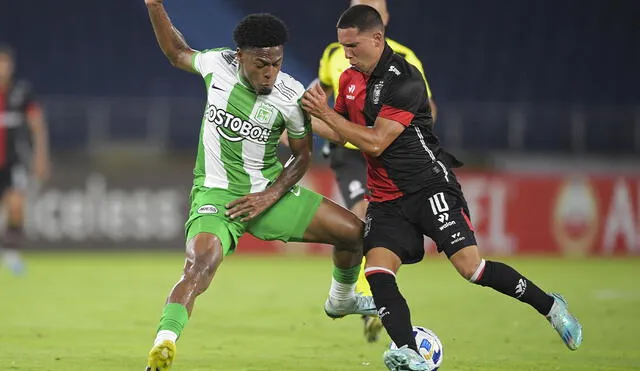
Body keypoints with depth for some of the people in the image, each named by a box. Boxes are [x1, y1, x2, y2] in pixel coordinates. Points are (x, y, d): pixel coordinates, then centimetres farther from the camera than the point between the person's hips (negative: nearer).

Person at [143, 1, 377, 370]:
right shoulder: (218, 64, -11)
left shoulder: (290, 96, -13)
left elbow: (303, 155, 1)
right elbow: (176, 53, 13)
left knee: (355, 232, 2)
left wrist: (271, 196, -12)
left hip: (268, 191, 3)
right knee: (200, 266, -32)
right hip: (216, 195, -3)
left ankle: (341, 300, 33)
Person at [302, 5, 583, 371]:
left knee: (470, 265, -14)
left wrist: (325, 113, -17)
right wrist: (309, 113, 1)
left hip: (430, 186, -7)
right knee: (377, 269, -17)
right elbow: (340, 135, 18)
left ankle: (549, 305, 8)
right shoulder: (350, 79, 9)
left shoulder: (403, 80, -17)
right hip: (387, 199, 7)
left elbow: (375, 142, -20)